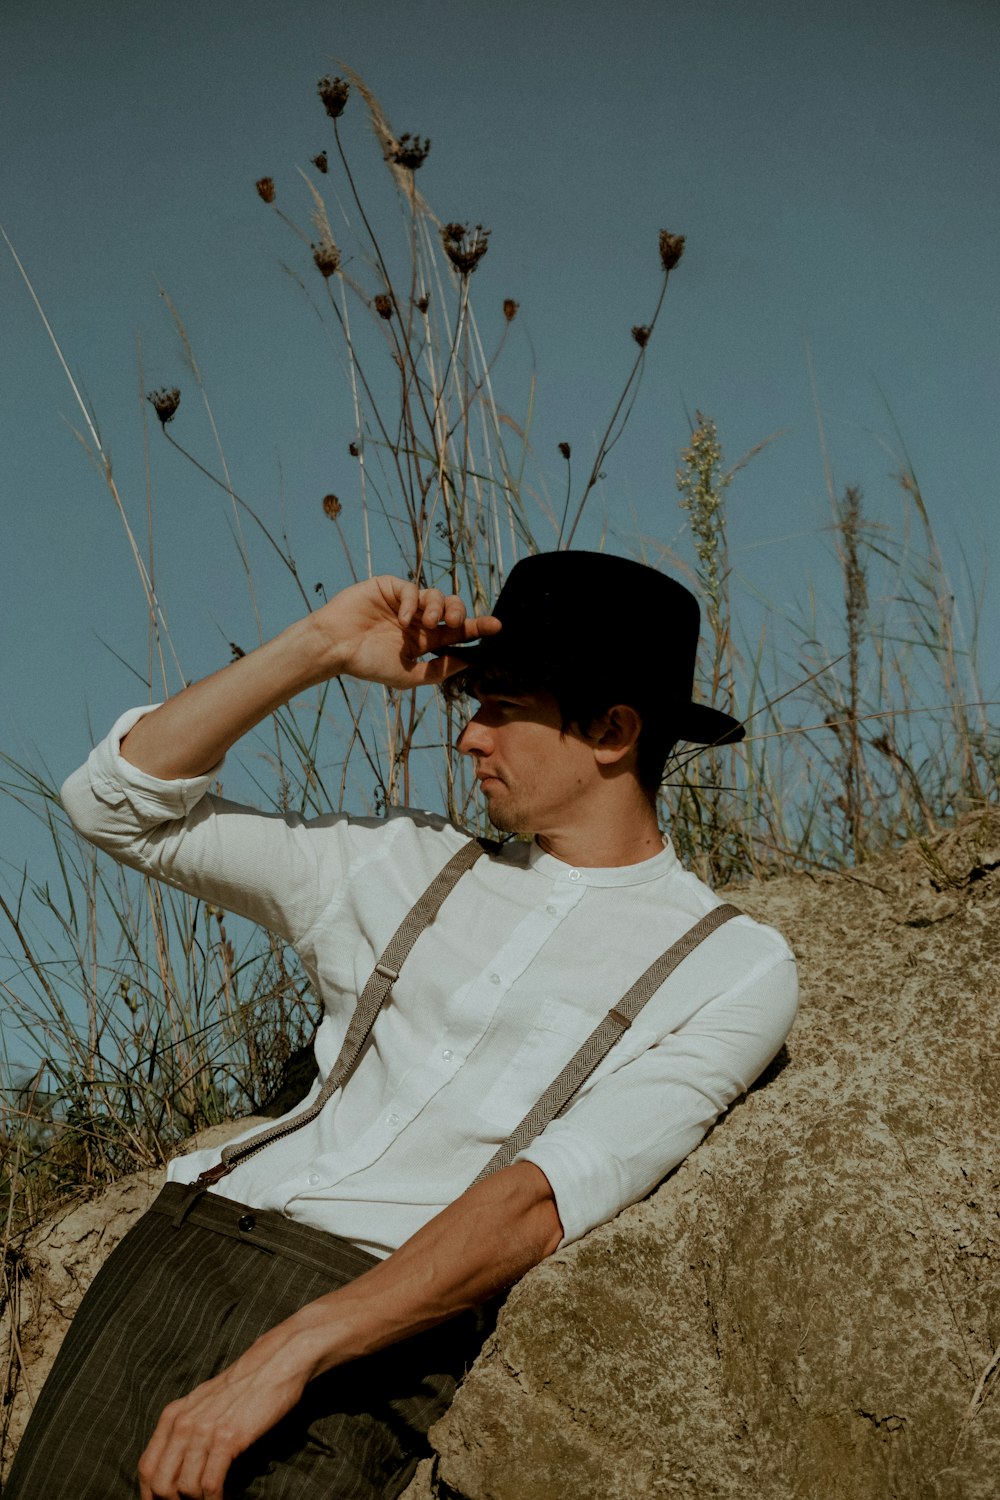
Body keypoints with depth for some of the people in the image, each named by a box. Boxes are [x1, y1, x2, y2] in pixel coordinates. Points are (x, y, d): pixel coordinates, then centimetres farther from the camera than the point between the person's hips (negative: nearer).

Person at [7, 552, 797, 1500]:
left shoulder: (736, 969, 3)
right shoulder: (407, 867, 19)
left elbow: (546, 1200, -10)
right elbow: (119, 803, 20)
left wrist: (289, 1354, -20)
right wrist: (319, 648, 10)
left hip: (377, 1337, -4)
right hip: (187, 1244, 5)